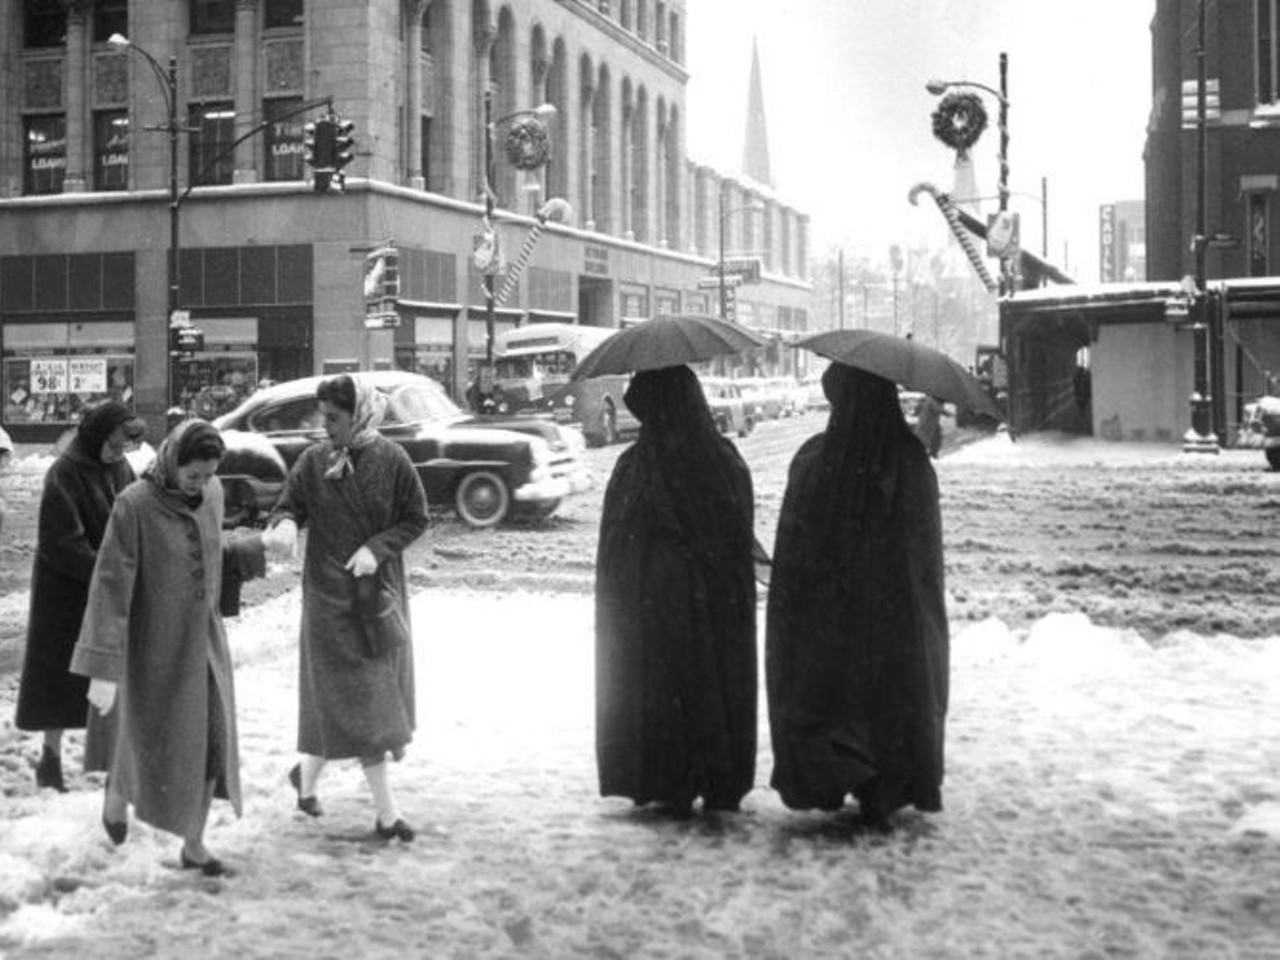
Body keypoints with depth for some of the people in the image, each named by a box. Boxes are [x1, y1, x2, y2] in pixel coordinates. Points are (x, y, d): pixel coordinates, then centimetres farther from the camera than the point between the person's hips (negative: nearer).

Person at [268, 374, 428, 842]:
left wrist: (377, 548, -16)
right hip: (330, 592, -2)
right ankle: (386, 812, 0)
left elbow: (416, 518, -2)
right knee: (356, 696, -4)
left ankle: (308, 772, 33)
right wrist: (286, 523, -23)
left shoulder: (391, 459, -6)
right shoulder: (313, 461, -6)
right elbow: (290, 506, 1)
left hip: (381, 589, 2)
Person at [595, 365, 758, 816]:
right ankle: (724, 787, 19)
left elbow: (615, 548, -7)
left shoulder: (635, 469, -15)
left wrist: (612, 608, 6)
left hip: (654, 602, -3)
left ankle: (672, 790, 10)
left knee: (660, 690, 9)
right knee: (722, 683, 14)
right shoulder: (726, 461, -4)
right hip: (720, 606, 3)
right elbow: (743, 539, 4)